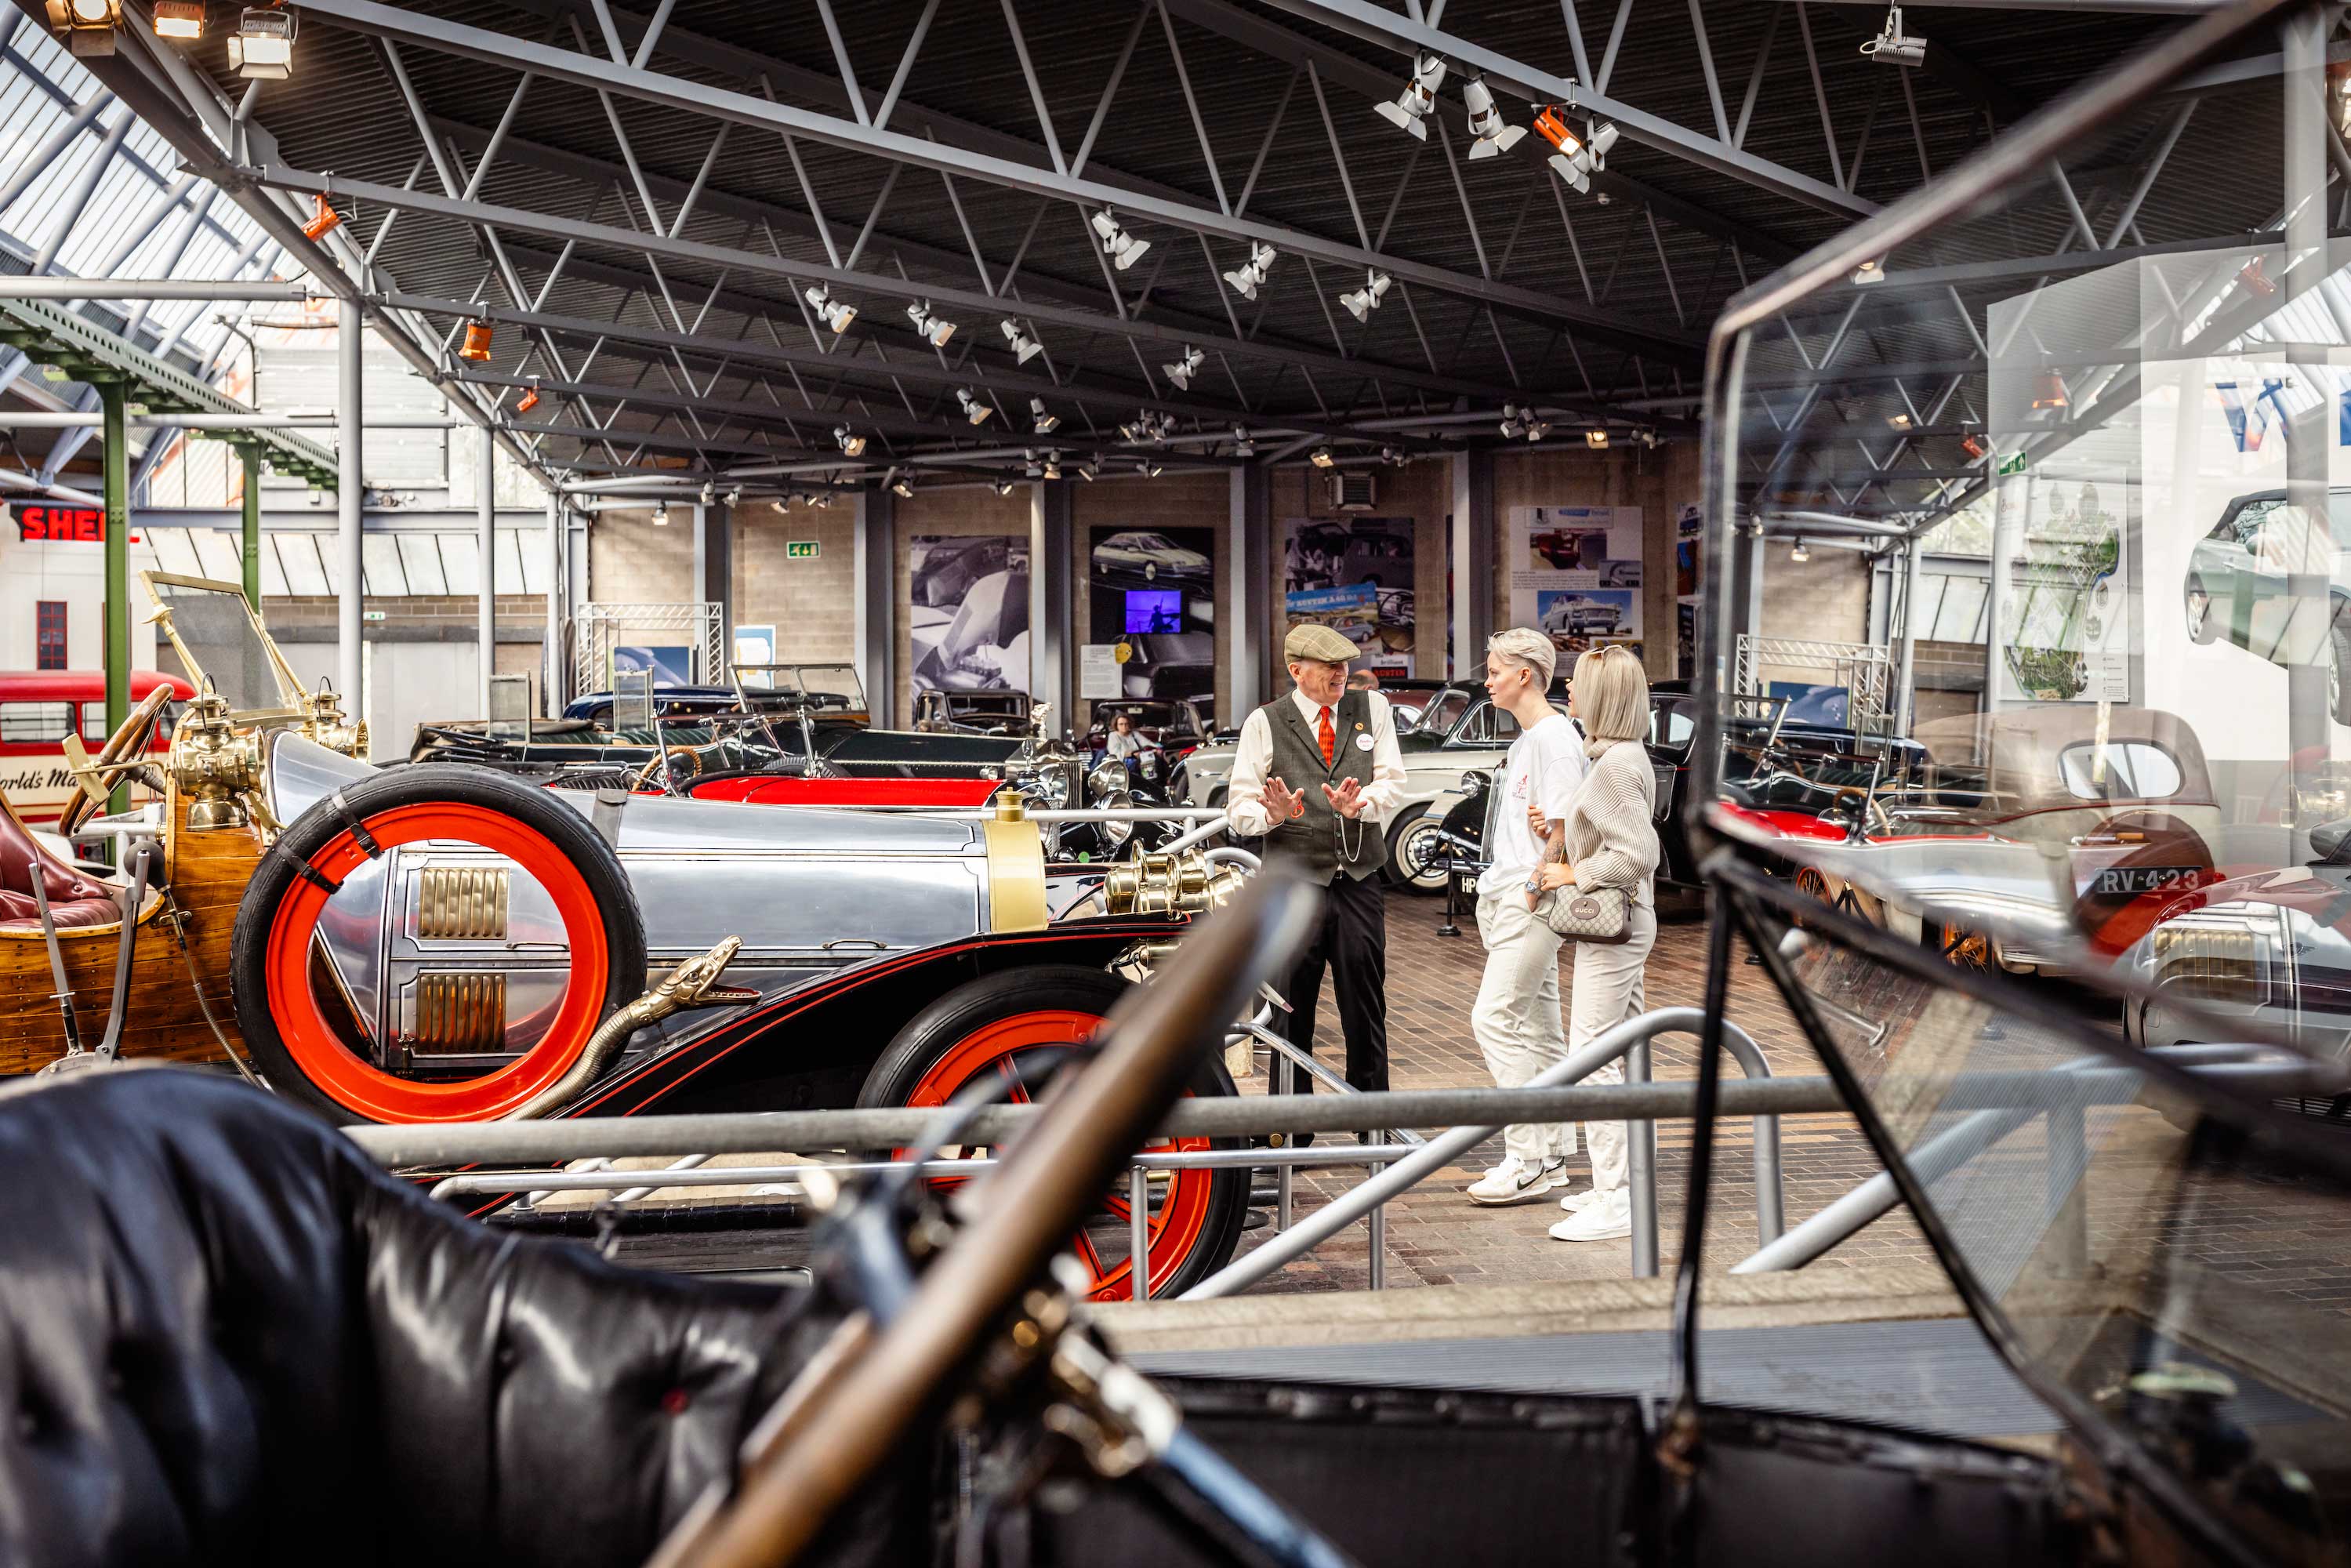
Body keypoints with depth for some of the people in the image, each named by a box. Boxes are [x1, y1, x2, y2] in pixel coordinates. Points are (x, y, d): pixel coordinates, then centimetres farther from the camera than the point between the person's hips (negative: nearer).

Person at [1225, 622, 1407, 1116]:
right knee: (1291, 1014, 4)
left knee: (1367, 1009, 8)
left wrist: (1360, 803, -23)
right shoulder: (1264, 723, 0)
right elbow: (1239, 809, -4)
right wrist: (1274, 813, -25)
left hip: (1359, 885, 2)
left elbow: (1393, 782, -2)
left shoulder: (1373, 709, 7)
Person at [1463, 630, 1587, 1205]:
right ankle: (1552, 1157, 18)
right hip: (1509, 898, 10)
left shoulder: (1556, 737, -12)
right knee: (1539, 1027, 12)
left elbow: (1562, 828, -18)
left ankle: (1527, 1162, -9)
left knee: (1495, 1018, -13)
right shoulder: (1526, 739, 18)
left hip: (1532, 899, -10)